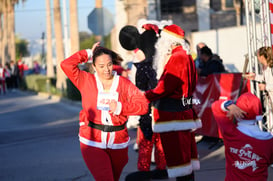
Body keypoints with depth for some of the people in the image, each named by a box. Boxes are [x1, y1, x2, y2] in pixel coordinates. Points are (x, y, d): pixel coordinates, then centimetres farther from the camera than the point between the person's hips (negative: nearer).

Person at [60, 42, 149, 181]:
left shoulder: (124, 84, 1)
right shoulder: (86, 81, 1)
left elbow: (143, 105, -6)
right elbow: (66, 65, -11)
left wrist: (120, 107, -20)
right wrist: (89, 53, -2)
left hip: (118, 143, 2)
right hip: (93, 143, -2)